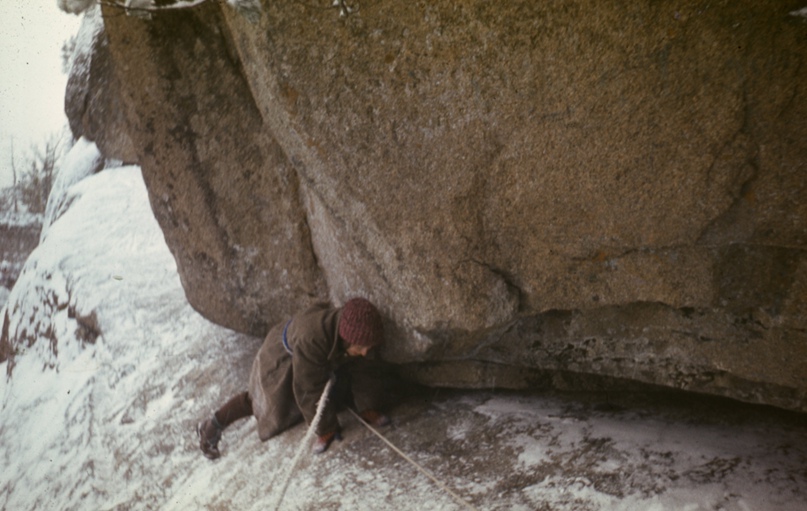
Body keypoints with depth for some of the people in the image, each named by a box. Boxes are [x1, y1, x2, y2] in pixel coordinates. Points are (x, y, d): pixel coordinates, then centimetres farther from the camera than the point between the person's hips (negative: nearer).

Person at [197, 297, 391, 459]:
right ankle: (213, 426, 17)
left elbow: (360, 369, -10)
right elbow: (309, 390, -35)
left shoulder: (355, 331, -28)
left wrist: (368, 408, -9)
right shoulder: (311, 339, -47)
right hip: (282, 360, -6)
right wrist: (325, 428, -24)